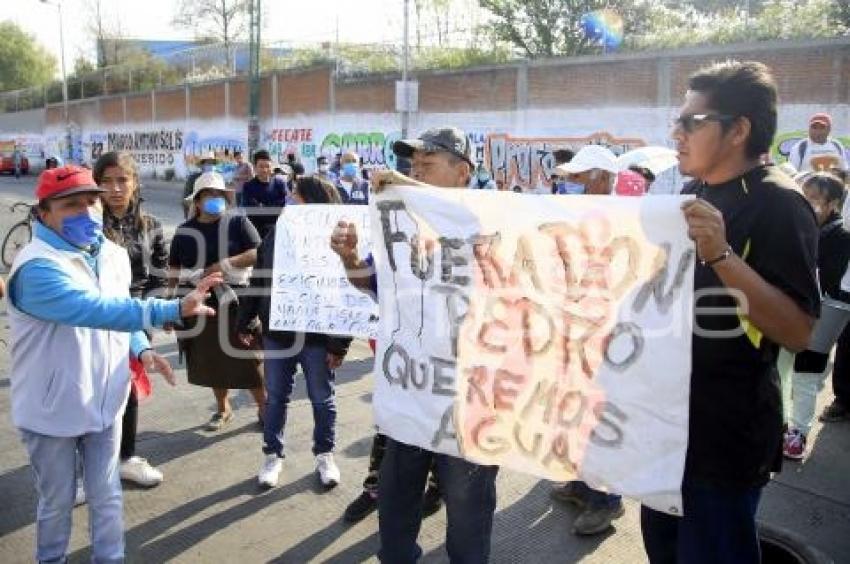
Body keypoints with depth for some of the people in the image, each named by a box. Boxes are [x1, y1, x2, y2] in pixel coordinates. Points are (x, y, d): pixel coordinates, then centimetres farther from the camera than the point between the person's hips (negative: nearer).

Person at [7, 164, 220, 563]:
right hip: (53, 411, -5)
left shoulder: (114, 255, 0)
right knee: (57, 503, 16)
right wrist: (174, 309, -47)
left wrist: (141, 350, -6)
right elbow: (94, 309, -39)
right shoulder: (37, 267, -24)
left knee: (107, 498, 16)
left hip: (104, 403, 5)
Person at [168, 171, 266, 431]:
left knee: (248, 356, -2)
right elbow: (174, 271, 11)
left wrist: (224, 265, -20)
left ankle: (264, 407, 13)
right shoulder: (184, 231, 7)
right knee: (210, 358, 11)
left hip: (235, 302, -3)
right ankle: (223, 408, 29)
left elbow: (257, 253, -10)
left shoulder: (238, 222, -1)